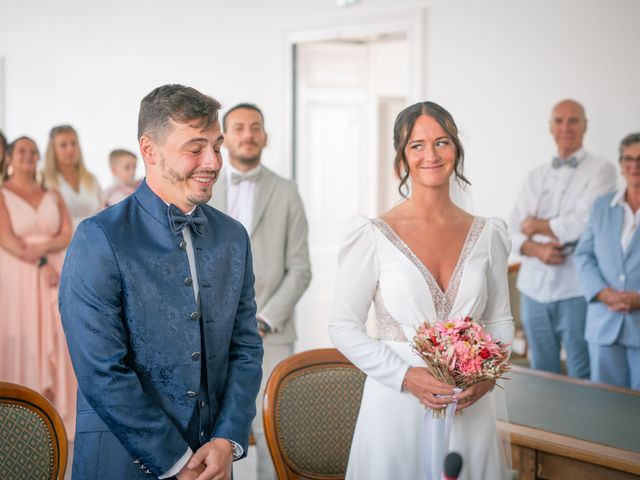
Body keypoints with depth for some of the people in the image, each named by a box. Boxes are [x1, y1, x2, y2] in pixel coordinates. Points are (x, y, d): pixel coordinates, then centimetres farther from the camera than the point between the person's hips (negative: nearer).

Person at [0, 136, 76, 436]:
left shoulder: (52, 196, 13)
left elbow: (68, 235, 4)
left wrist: (43, 246, -15)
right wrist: (41, 263, -16)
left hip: (53, 275, 4)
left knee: (52, 344, 2)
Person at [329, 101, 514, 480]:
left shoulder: (487, 235, 5)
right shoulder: (374, 236, -6)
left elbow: (501, 321, 12)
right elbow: (343, 326, -5)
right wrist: (406, 377, -16)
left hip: (470, 409, 3)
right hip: (396, 407, -3)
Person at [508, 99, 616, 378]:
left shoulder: (600, 170, -1)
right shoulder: (535, 176, 14)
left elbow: (584, 223, -13)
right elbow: (512, 230, 8)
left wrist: (538, 225, 0)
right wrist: (535, 249, -12)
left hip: (576, 291, -5)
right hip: (534, 289, 5)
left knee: (582, 379, 0)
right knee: (542, 375, 12)